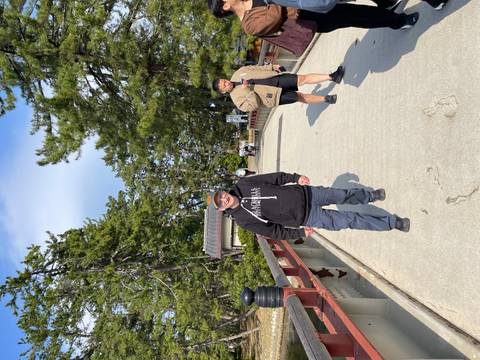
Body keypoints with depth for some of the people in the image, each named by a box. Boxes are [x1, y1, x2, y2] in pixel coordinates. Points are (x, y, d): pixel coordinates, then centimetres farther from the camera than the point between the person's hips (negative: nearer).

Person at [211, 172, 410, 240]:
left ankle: (371, 195, 46)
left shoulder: (243, 184, -5)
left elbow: (275, 177, 1)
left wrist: (295, 177, -9)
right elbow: (273, 231, -6)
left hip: (304, 193, 3)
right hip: (306, 218, -3)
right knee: (348, 220, -2)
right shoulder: (243, 220, -12)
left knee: (343, 195, 13)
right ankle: (393, 223, 16)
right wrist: (299, 233, -6)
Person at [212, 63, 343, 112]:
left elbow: (256, 68, 14)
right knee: (300, 97, -9)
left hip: (276, 78, 4)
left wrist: (272, 66, 5)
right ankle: (326, 99, 10)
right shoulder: (237, 97, -9)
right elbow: (253, 105, -17)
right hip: (276, 95, -4)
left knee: (303, 78, -7)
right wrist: (247, 90, -26)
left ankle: (332, 77, 0)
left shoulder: (238, 73, 5)